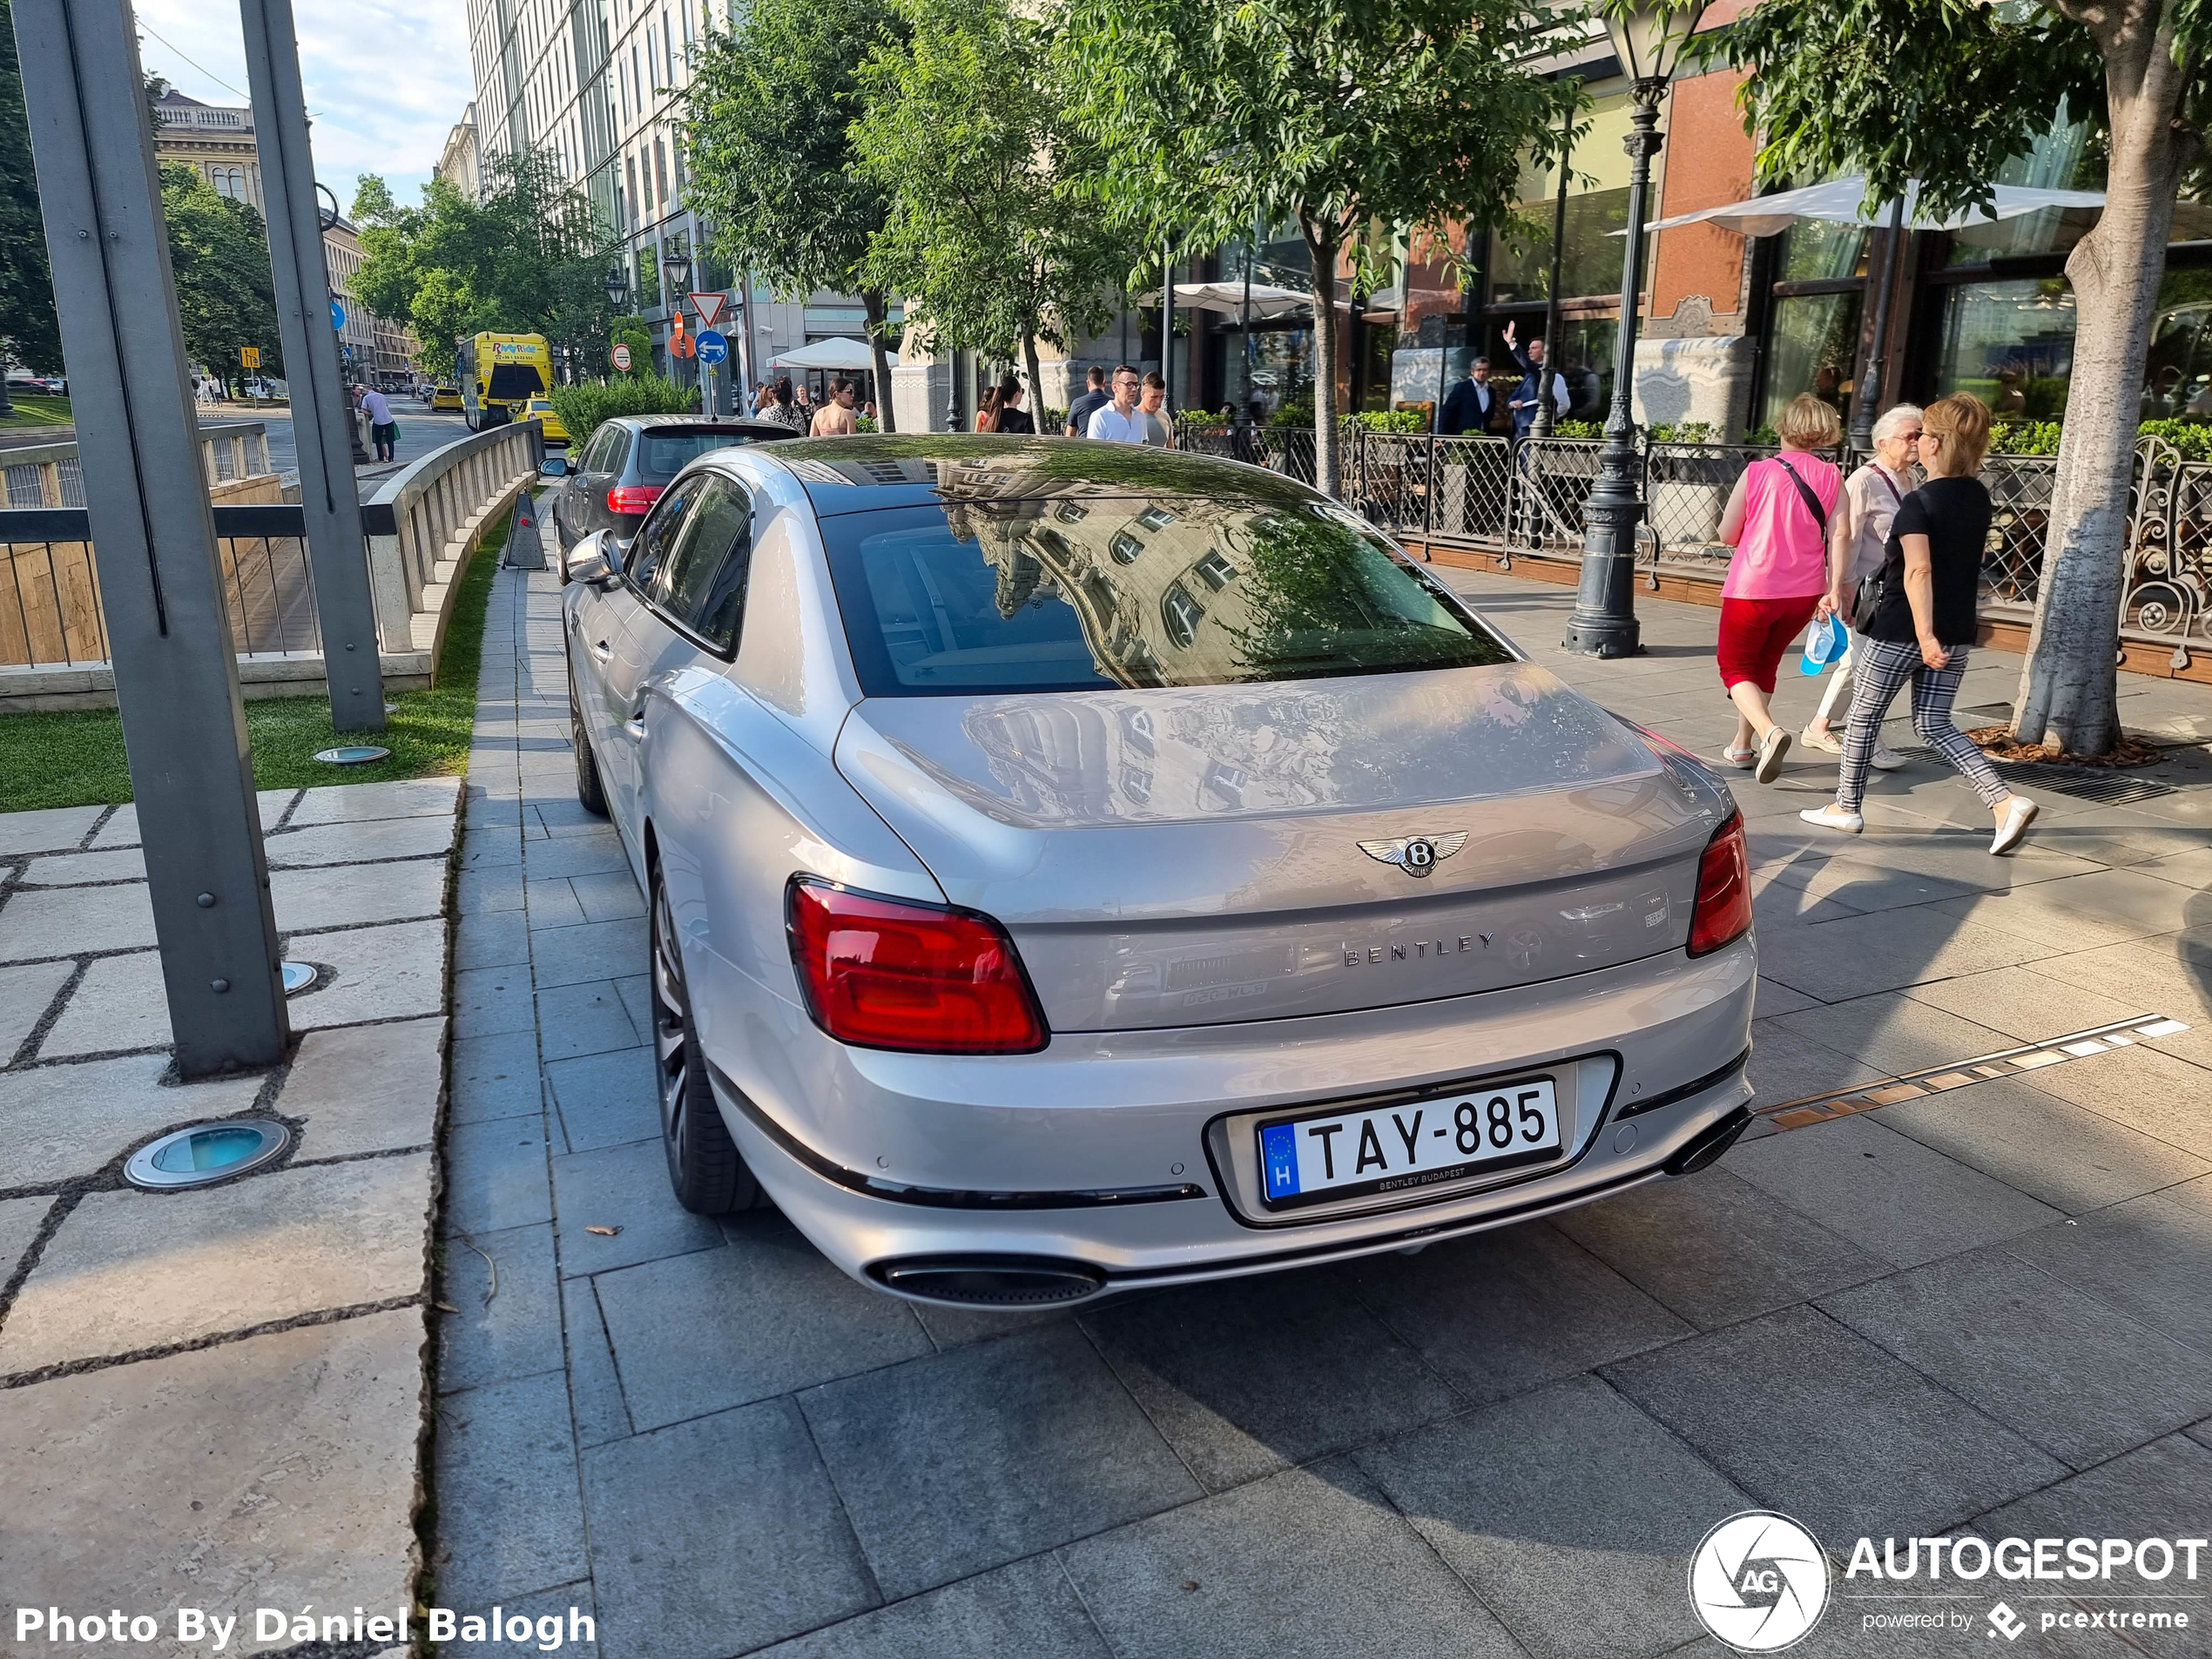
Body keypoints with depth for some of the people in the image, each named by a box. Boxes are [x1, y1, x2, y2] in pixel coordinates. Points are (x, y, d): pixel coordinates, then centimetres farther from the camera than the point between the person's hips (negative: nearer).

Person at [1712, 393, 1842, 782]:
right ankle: (1742, 745, 28)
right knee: (1764, 664, 23)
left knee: (1735, 667, 8)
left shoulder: (1757, 473, -9)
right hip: (1805, 592, 4)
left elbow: (1727, 534, -4)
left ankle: (1770, 732, -18)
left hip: (1753, 589, -4)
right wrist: (1834, 590, 0)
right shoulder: (1831, 476, -2)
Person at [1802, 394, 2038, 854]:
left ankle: (1846, 807, 22)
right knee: (1934, 725, 11)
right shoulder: (1979, 497, 7)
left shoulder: (1918, 503, -17)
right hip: (1957, 632, 7)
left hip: (1901, 630, -7)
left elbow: (1918, 570, -27)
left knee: (1864, 717, 11)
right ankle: (2005, 801, -6)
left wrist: (1924, 634, -32)